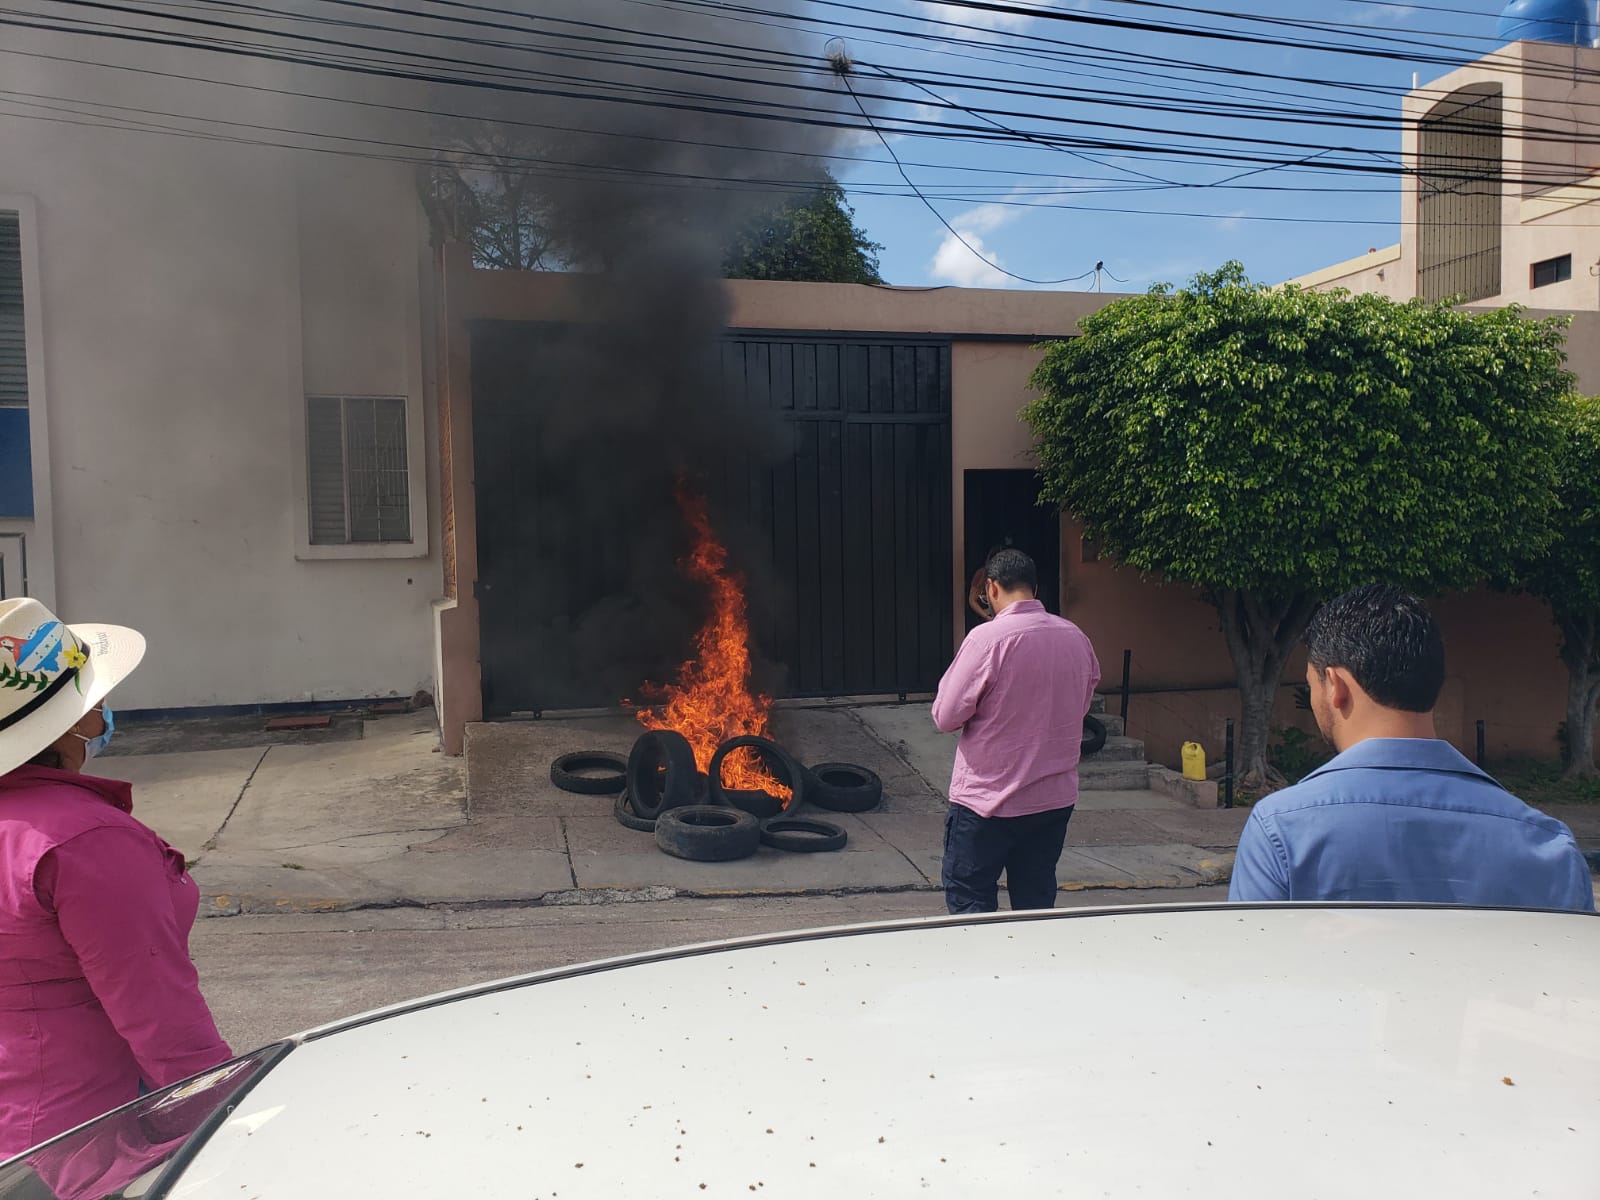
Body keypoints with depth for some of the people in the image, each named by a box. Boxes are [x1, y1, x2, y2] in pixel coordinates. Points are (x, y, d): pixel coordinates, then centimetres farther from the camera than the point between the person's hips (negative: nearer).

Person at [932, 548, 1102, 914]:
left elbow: (946, 717, -14)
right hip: (1056, 799, 6)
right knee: (1037, 904, 15)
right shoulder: (1077, 638, 1)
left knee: (968, 900, 7)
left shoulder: (987, 638, -18)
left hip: (988, 801, -6)